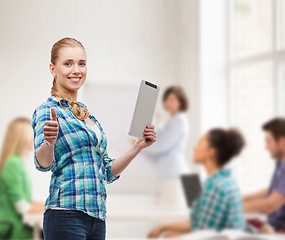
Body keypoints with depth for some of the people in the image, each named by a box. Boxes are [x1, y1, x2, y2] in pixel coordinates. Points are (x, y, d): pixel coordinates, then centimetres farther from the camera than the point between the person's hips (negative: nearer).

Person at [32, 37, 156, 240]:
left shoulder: (89, 116, 20)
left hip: (98, 218, 7)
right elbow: (43, 163, -17)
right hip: (66, 214, -7)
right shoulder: (46, 112, -2)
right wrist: (49, 142, -38)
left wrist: (138, 147, 9)